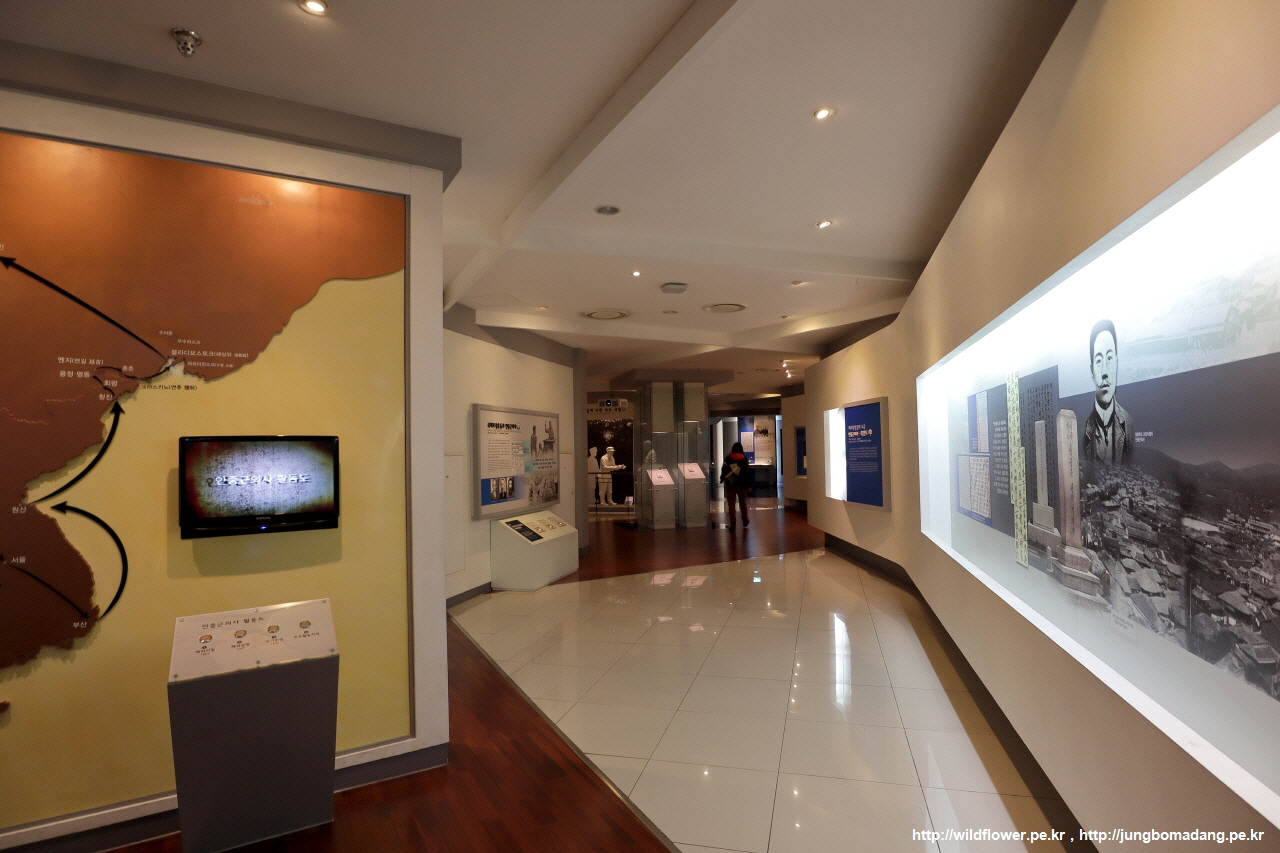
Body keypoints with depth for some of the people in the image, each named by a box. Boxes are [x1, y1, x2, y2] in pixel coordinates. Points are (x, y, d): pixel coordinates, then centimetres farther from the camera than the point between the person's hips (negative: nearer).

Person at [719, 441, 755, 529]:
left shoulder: (728, 458, -4)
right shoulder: (744, 458, -6)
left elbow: (723, 470, -3)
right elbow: (747, 472, -7)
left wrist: (722, 479, 16)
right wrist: (749, 485, -2)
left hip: (730, 484, -1)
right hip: (742, 484, 1)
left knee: (731, 504, 3)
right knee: (743, 503, 18)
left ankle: (732, 523, -1)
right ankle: (745, 521, 32)